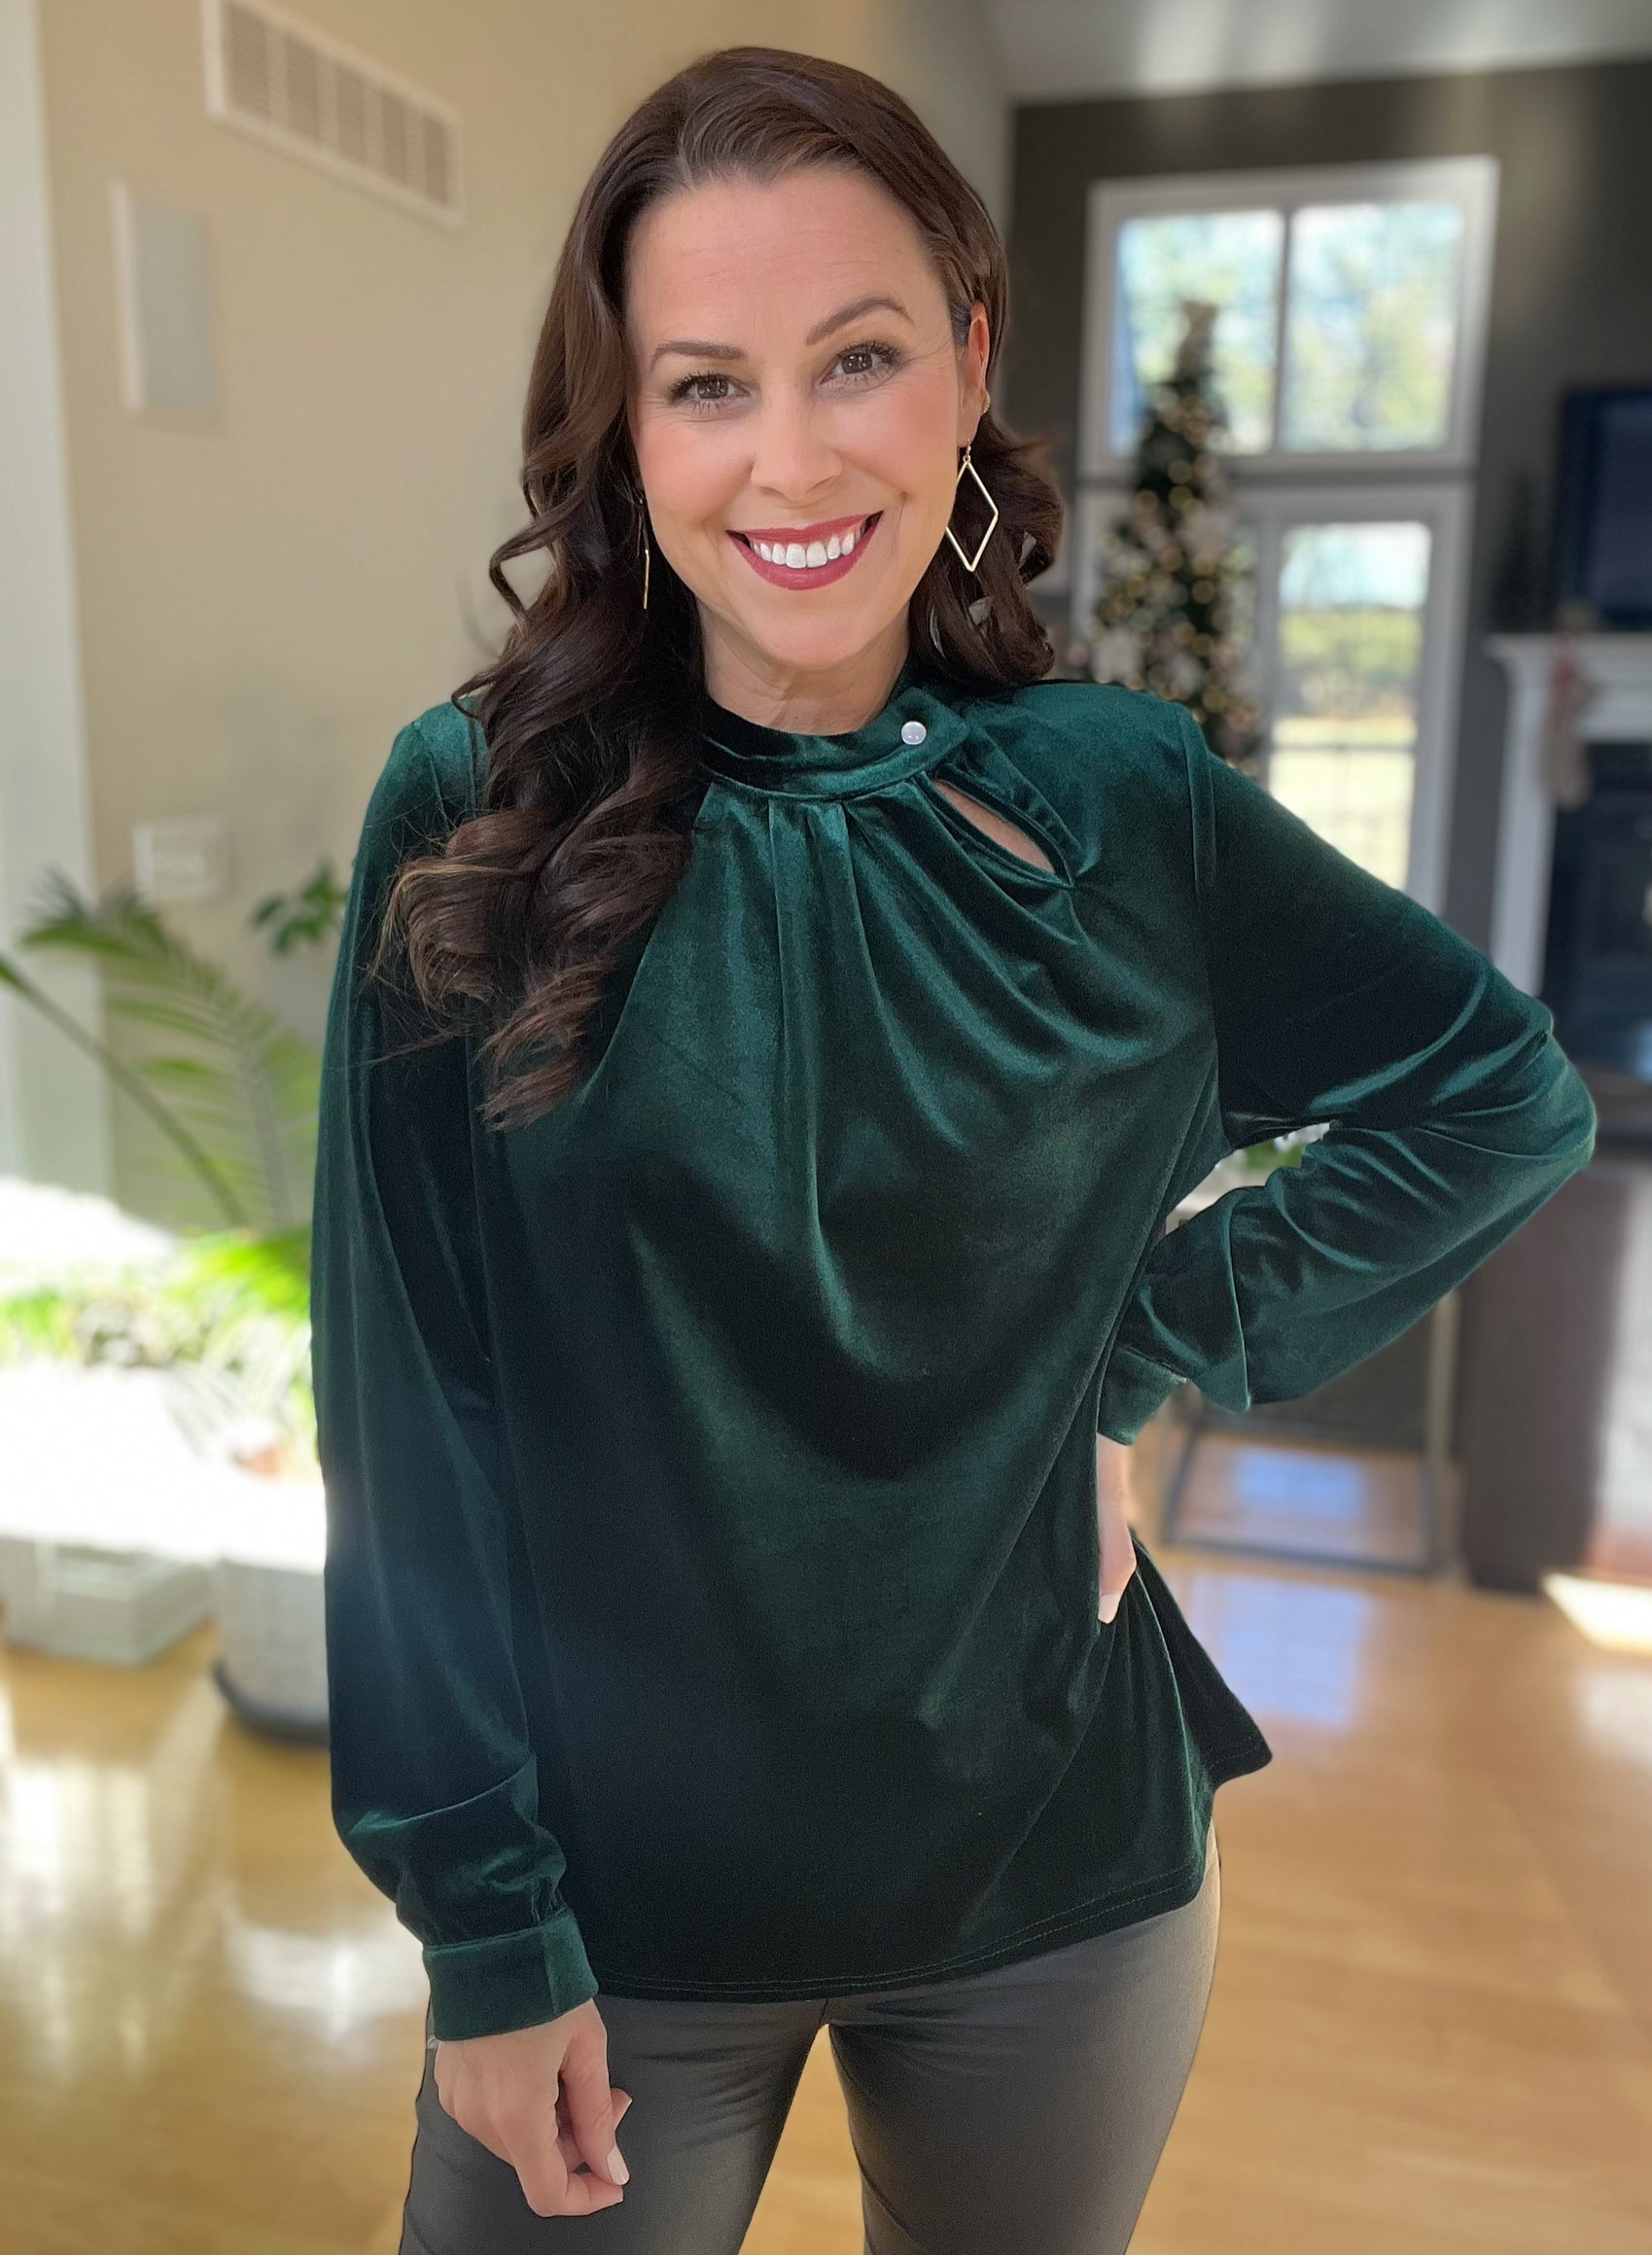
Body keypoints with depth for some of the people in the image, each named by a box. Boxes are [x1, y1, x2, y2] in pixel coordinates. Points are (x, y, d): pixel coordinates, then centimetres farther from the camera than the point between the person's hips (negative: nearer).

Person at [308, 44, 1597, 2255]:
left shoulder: (1121, 802, -9)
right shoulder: (477, 820, -12)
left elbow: (1507, 1094, 3)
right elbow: (410, 1411, -10)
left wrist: (1137, 1353, -6)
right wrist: (482, 1927, -7)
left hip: (1058, 1889, 2)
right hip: (620, 1898, -1)